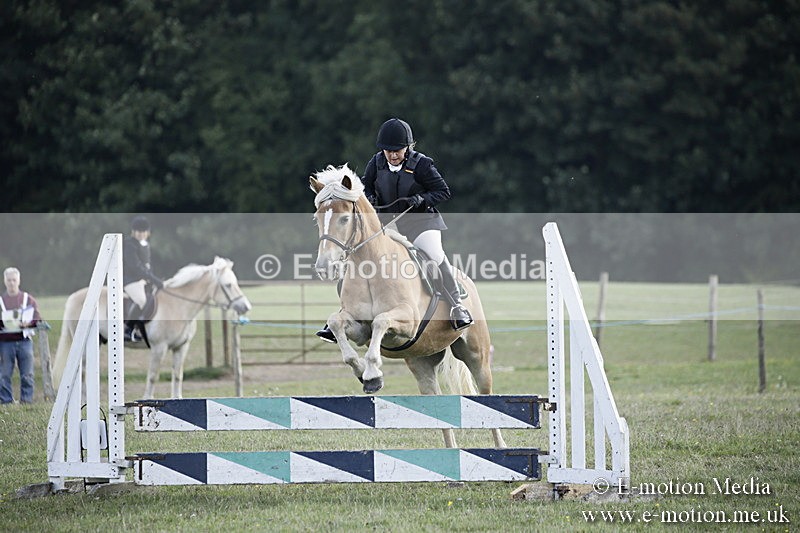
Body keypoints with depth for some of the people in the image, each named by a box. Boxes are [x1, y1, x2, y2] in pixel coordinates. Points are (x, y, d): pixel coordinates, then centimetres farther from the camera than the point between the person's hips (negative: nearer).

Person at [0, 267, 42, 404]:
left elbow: (38, 318, 6)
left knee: (27, 375, -3)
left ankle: (27, 402, 2)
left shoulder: (29, 299, 11)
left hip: (24, 341, 0)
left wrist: (28, 323, -12)